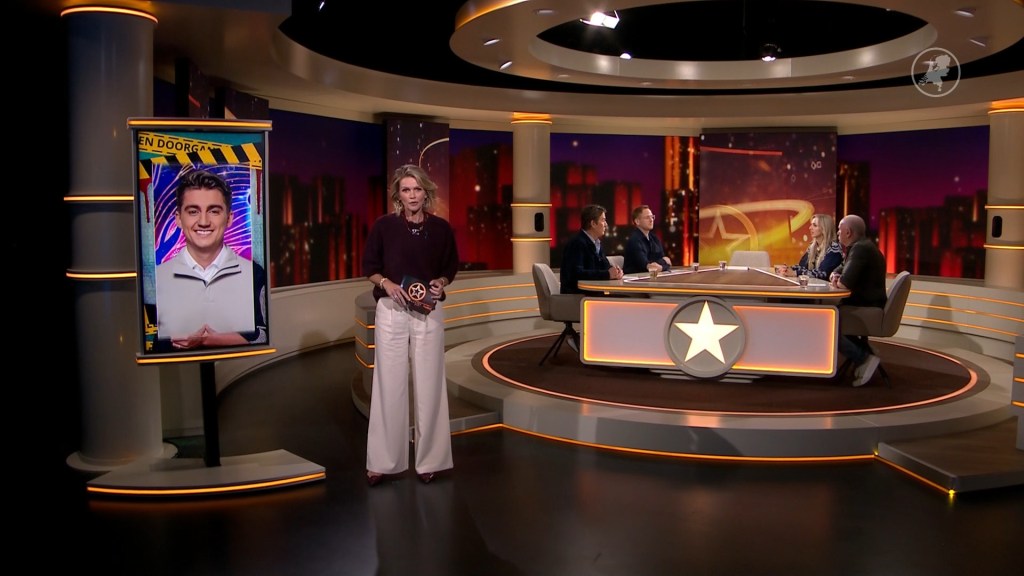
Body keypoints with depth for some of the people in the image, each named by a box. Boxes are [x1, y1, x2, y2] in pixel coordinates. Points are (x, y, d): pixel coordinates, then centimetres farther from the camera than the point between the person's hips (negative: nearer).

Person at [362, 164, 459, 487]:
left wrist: (441, 283, -7)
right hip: (391, 312, -1)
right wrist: (387, 284, -14)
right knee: (389, 384, 2)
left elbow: (451, 267, 13)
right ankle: (384, 460, 12)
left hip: (429, 313, 1)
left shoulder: (441, 228, 2)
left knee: (428, 385, 6)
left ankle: (428, 459, 17)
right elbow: (369, 267, 4)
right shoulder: (384, 226, -1)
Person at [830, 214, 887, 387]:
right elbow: (841, 269, 25)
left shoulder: (861, 248, -19)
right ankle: (863, 350, 16)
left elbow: (845, 283, -29)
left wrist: (838, 282, -6)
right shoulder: (860, 246, 15)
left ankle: (864, 358, -14)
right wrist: (835, 276, 1)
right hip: (863, 304, 11)